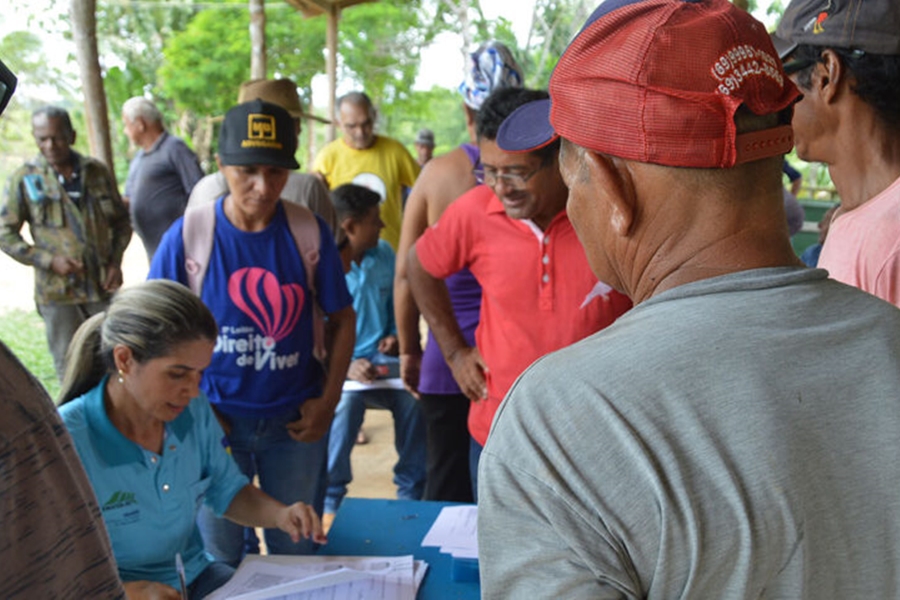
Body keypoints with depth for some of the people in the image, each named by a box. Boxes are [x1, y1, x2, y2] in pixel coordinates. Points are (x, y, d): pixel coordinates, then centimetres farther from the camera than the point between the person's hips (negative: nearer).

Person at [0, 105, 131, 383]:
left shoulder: (97, 171, 4)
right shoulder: (24, 179, -4)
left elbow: (121, 221, 13)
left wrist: (116, 261, -2)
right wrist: (50, 261, -14)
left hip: (103, 287, 2)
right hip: (57, 293, -2)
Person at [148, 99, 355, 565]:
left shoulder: (309, 232, -7)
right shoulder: (187, 236, -10)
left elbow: (342, 319, 2)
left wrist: (328, 401, -3)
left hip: (295, 421, 1)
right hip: (215, 421, -1)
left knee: (296, 552, 18)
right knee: (219, 561, 17)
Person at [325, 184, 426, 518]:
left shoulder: (383, 255, 11)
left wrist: (393, 336, 3)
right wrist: (345, 367, -26)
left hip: (379, 359, 4)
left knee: (415, 397, -25)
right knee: (346, 400, -36)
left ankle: (412, 493, -5)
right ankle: (331, 499, -14)